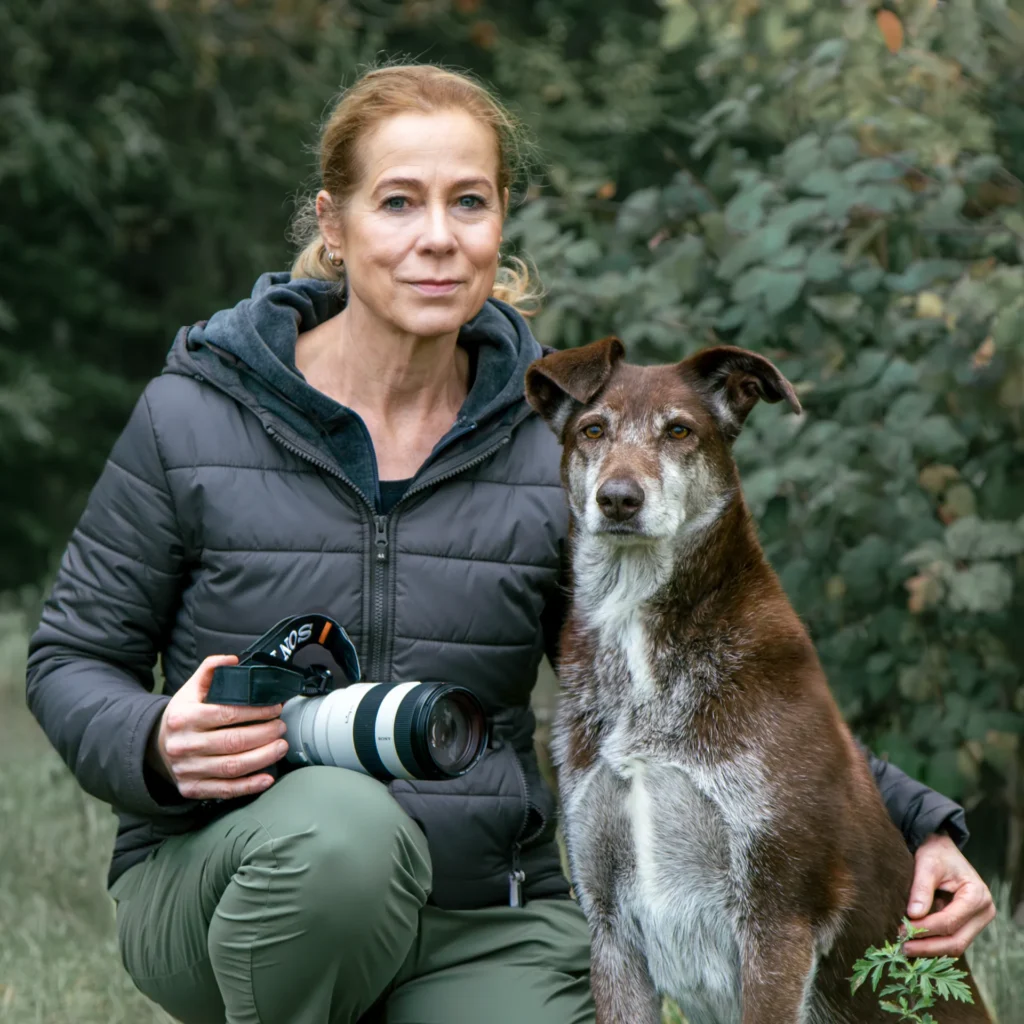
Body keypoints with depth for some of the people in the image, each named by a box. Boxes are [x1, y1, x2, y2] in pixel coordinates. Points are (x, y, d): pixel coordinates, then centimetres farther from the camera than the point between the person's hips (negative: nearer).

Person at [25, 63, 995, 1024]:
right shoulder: (193, 420, -5)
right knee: (341, 823, -35)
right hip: (218, 883, -2)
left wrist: (909, 822, -7)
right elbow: (71, 657, 3)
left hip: (480, 928, 2)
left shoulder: (552, 450, 1)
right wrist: (157, 744, -20)